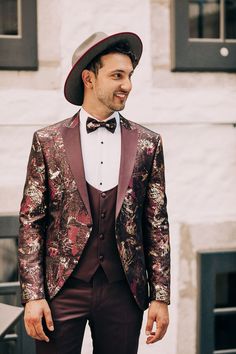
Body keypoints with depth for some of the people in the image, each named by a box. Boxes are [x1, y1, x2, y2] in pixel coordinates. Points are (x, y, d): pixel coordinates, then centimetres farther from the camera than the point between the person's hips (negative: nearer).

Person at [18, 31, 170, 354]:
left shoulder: (147, 143, 4)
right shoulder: (48, 141, 0)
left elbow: (157, 225, 5)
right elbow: (31, 222, -1)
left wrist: (160, 297, 1)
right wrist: (33, 295, -7)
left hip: (123, 291, 2)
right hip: (62, 289, -1)